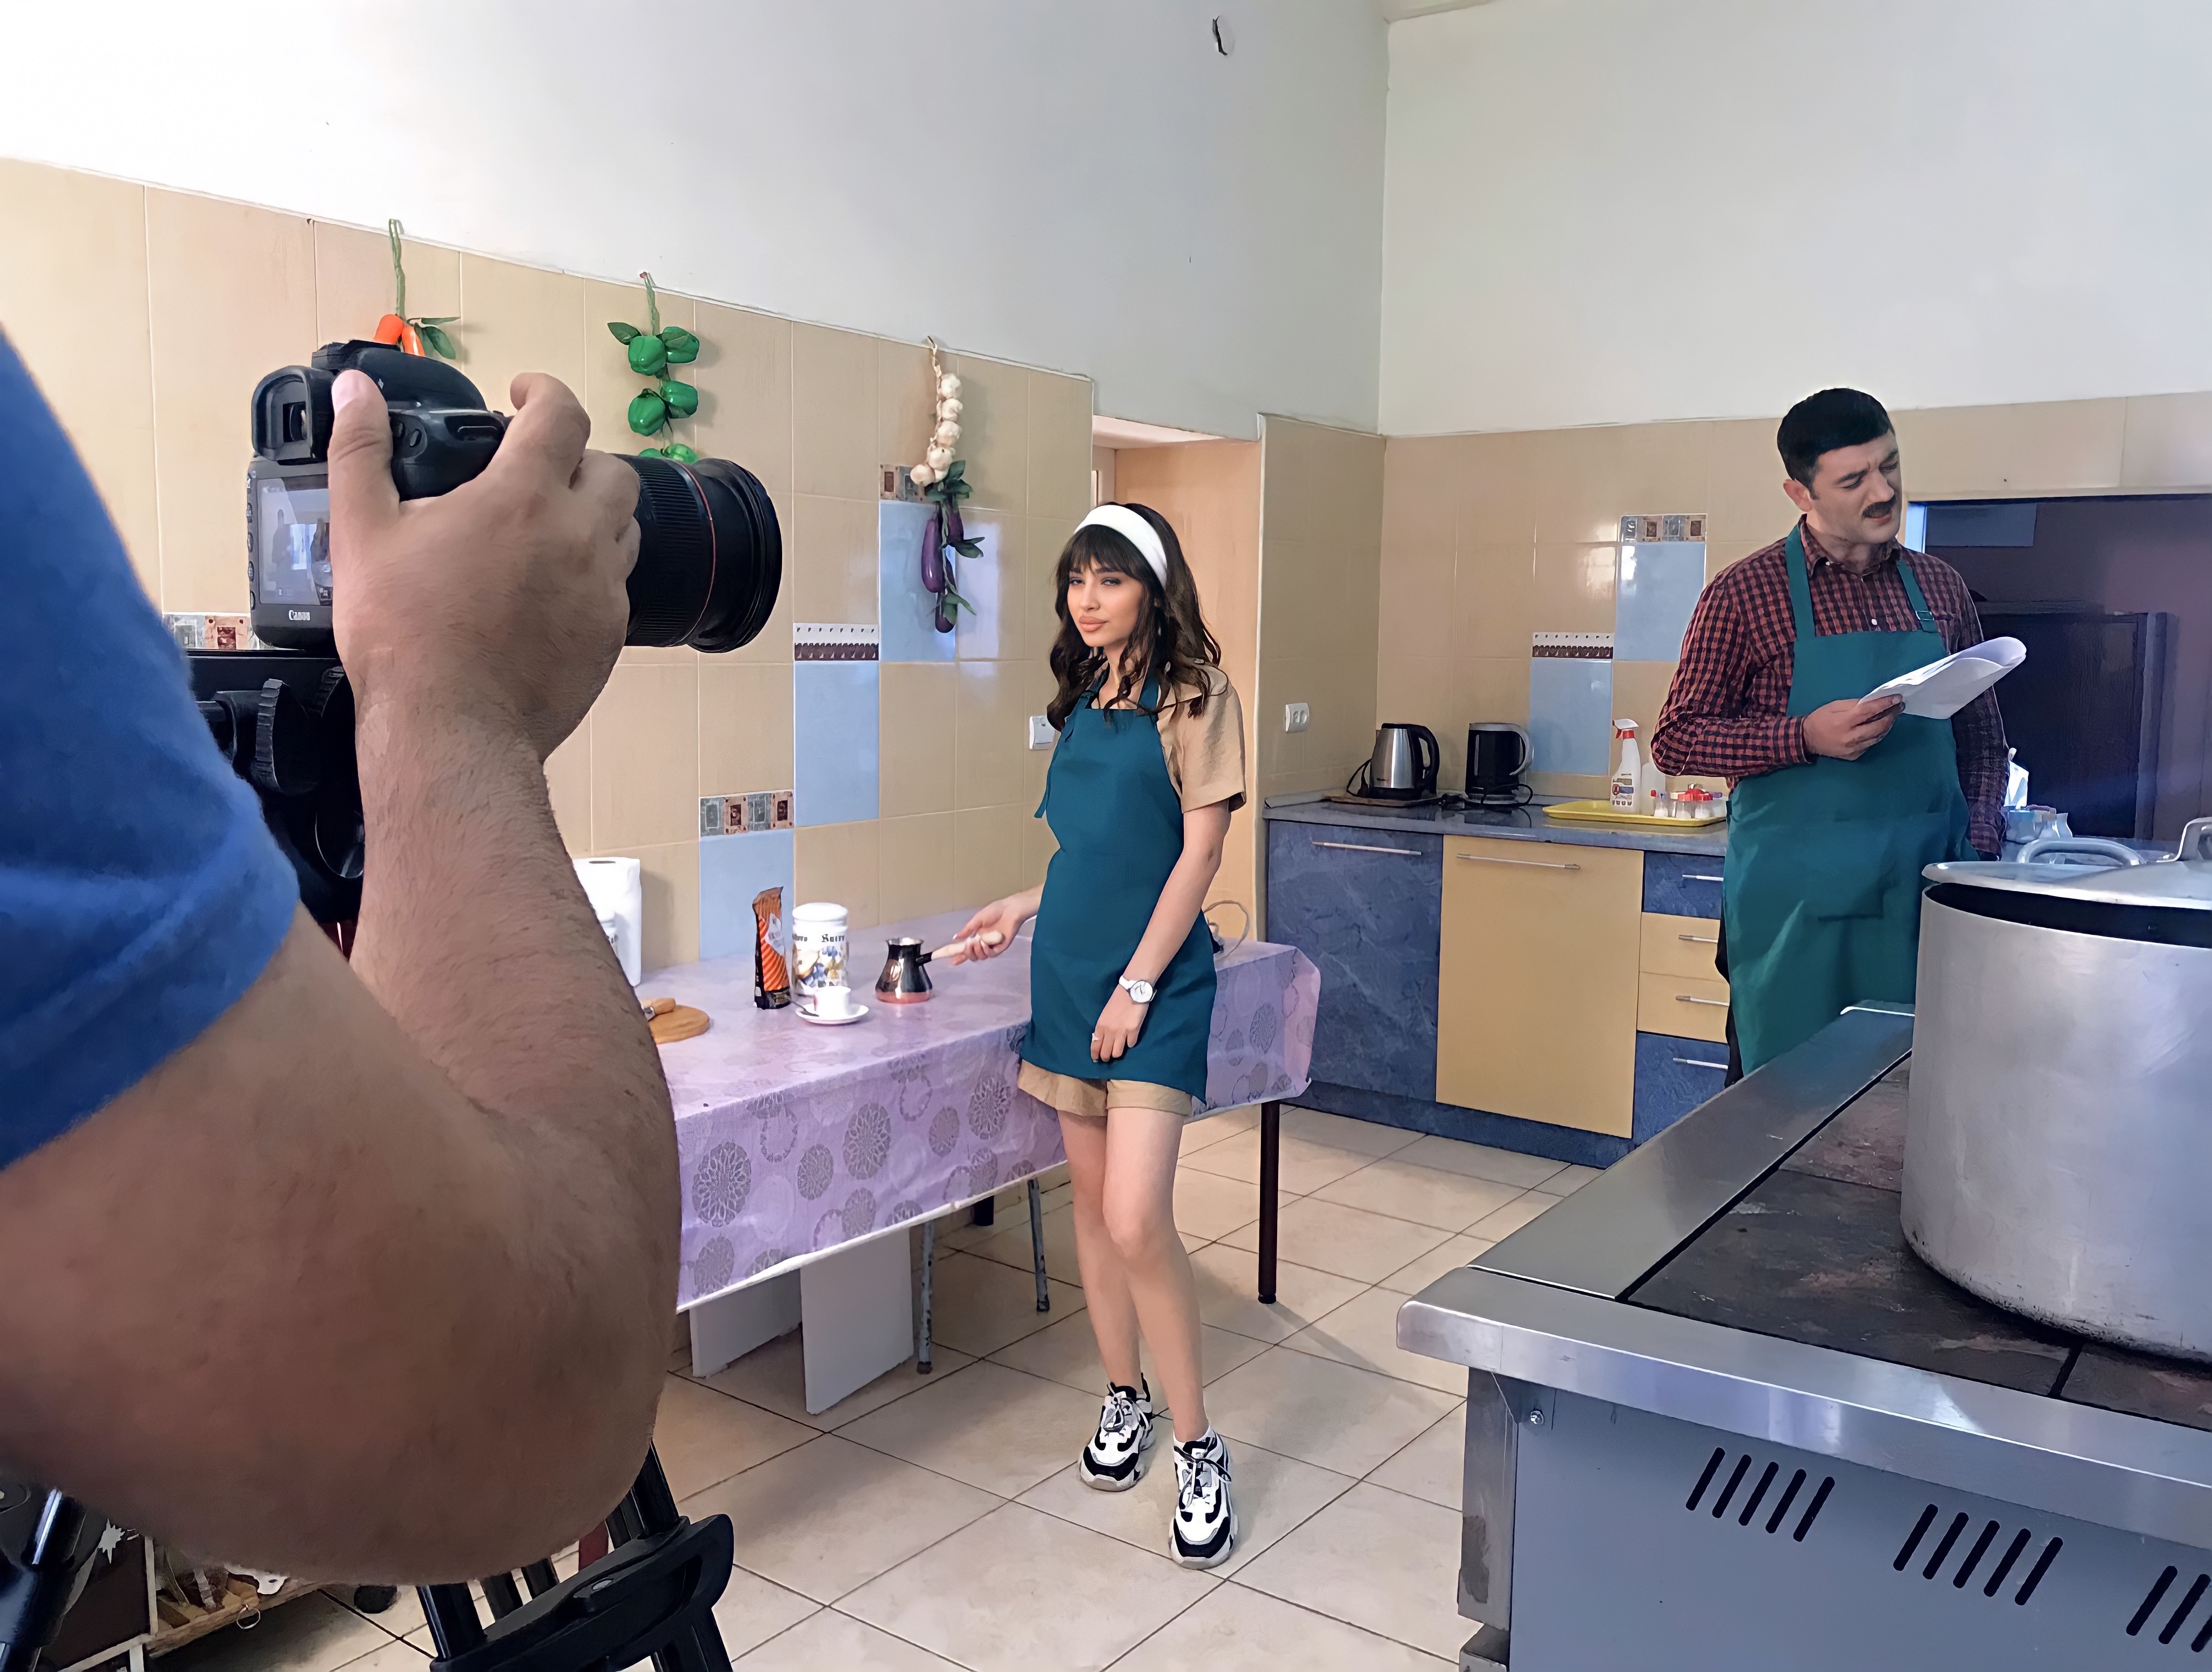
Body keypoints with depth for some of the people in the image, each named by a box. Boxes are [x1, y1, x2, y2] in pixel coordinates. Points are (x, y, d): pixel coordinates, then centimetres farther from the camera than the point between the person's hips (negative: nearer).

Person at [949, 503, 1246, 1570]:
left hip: (1155, 982, -7)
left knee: (1136, 1220, -13)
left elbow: (1198, 852, -11)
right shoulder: (1083, 700, 13)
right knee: (1092, 1200, 12)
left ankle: (1199, 1446, 4)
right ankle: (1125, 1398, 30)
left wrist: (1138, 983, -14)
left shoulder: (1194, 695, -7)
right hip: (1069, 971, 7)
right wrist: (1027, 907, 14)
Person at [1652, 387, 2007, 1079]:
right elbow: (1674, 740, -5)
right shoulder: (1745, 593, -5)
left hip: (1926, 892, 4)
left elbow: (1981, 730, 17)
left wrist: (1981, 838, 1)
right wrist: (1808, 737, -18)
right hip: (1797, 903, -4)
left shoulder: (1942, 589, 10)